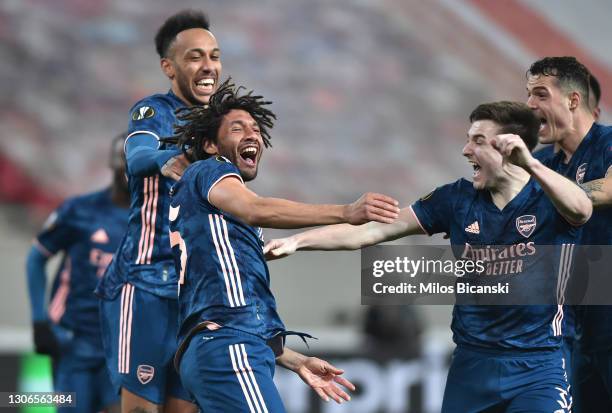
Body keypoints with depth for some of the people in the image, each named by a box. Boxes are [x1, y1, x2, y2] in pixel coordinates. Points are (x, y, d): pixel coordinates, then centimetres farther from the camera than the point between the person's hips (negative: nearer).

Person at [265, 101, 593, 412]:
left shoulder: (547, 198, -8)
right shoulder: (458, 199, 3)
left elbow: (581, 211, -31)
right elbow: (376, 229, 2)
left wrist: (530, 164, -47)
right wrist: (298, 241, -5)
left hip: (537, 367, -4)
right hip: (472, 361, 4)